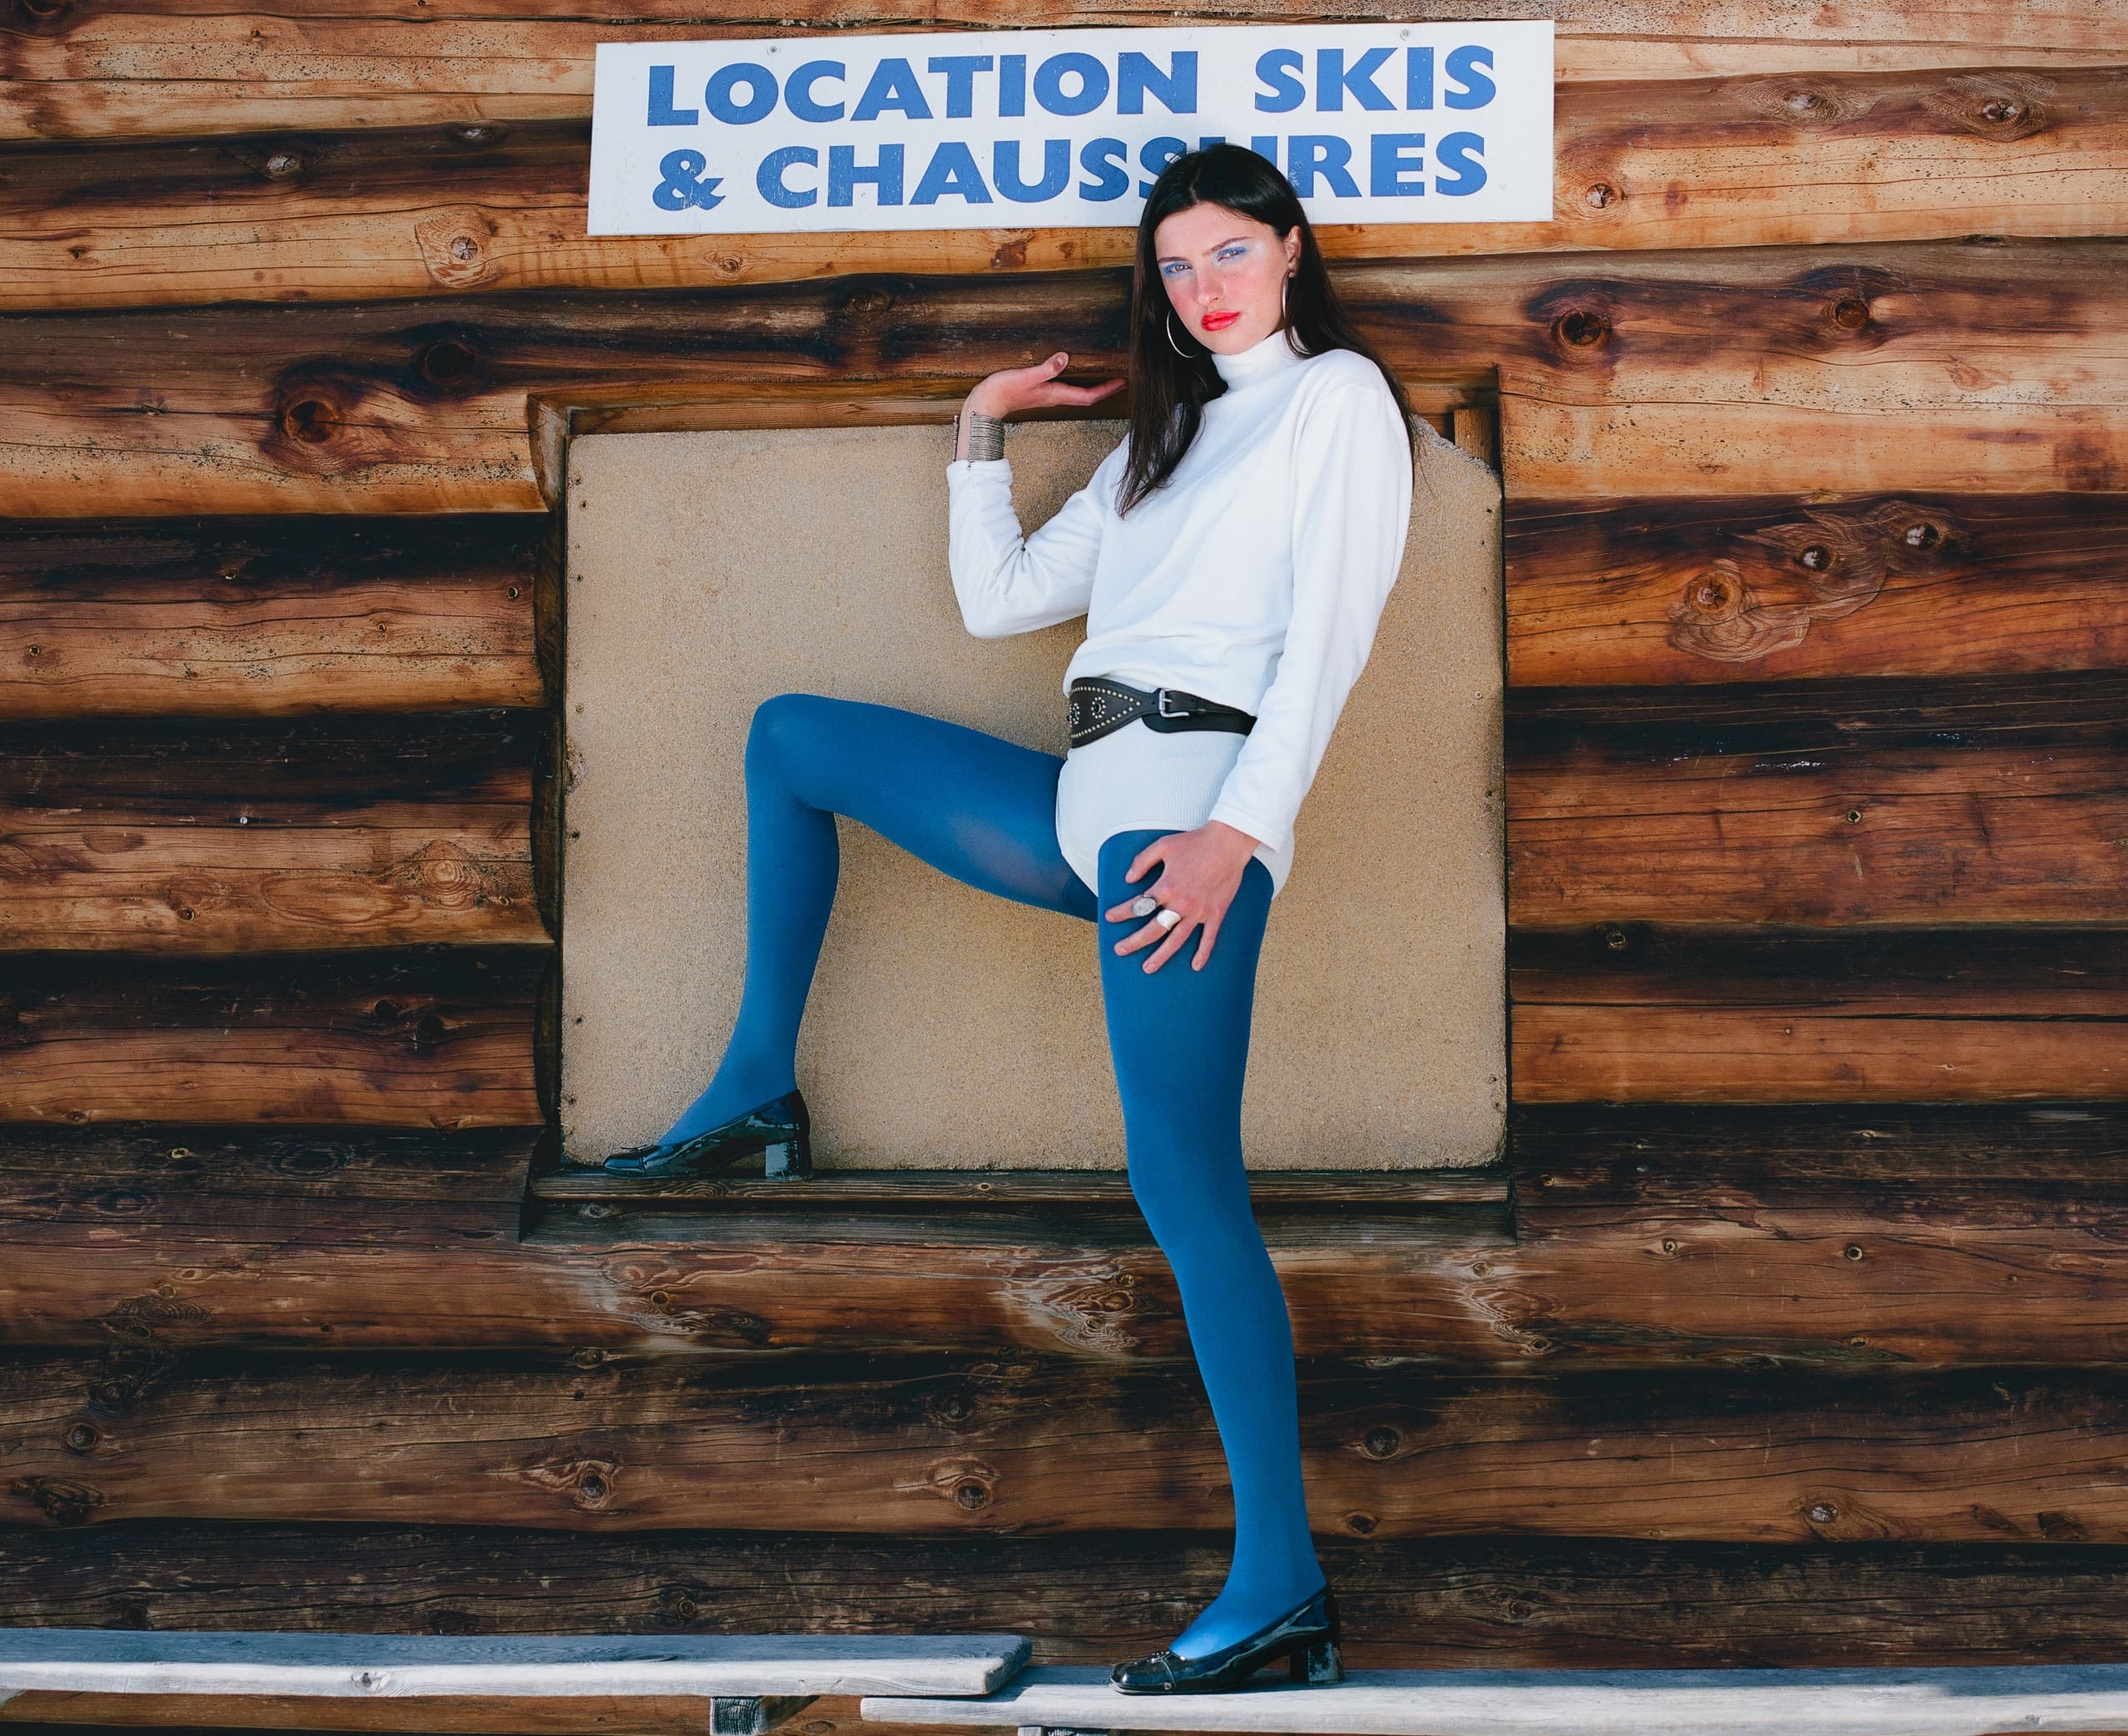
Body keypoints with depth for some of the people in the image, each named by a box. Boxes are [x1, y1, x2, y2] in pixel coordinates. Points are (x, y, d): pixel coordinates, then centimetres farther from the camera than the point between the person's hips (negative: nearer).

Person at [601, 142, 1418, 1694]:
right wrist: (983, 430, 21)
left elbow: (1327, 631, -8)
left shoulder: (1341, 396, 5)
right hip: (1086, 803, 8)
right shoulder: (1164, 438, 27)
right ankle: (759, 1093, 22)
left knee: (1184, 1177, -19)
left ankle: (1284, 1593, -20)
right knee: (791, 735, 22)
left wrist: (1242, 828, -20)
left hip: (1190, 800, -8)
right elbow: (999, 600, 26)